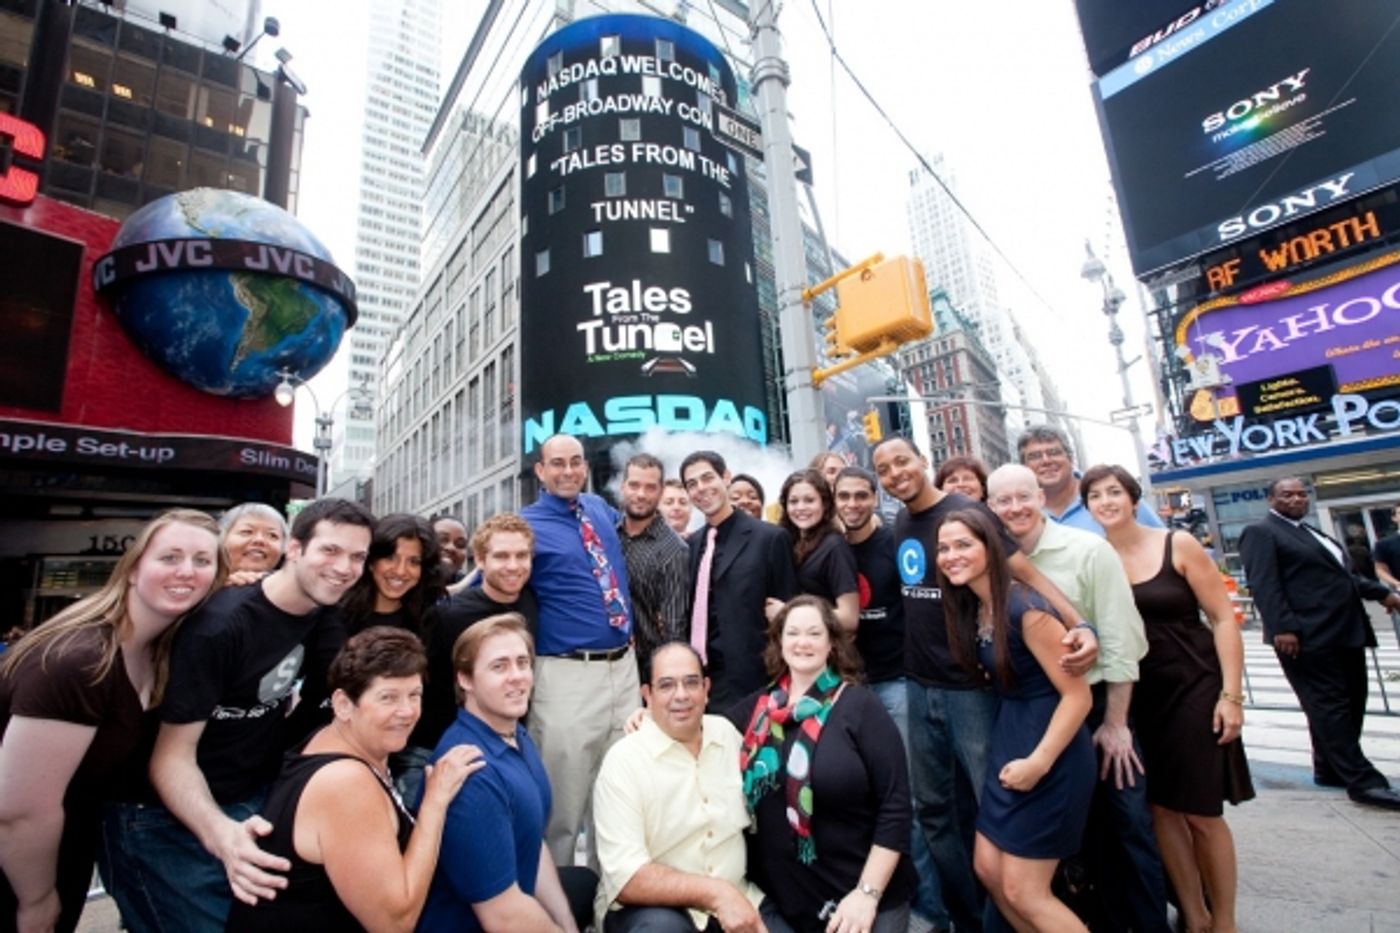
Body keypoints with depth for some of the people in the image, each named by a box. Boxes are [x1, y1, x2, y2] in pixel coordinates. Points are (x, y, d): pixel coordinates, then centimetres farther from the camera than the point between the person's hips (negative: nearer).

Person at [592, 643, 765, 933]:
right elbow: (626, 878, -19)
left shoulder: (729, 733, 1)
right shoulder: (623, 761, -14)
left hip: (735, 900, 6)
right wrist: (716, 893, -25)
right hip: (651, 907, -5)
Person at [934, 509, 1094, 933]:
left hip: (1049, 750, -8)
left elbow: (1078, 694, -20)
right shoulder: (973, 607, 2)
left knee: (1023, 892, 3)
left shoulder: (1025, 608, -23)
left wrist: (1039, 763, -21)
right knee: (988, 869, 15)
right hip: (1007, 740, 8)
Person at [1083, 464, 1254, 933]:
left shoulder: (1178, 544, -8)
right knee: (1161, 808, 10)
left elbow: (1223, 618, -6)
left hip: (1193, 690, -2)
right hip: (1135, 698, 2)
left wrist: (1230, 694, -10)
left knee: (1202, 812, 5)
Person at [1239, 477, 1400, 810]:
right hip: (1309, 637, -10)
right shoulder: (1261, 532, -7)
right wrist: (1282, 628, -23)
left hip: (1346, 631, 10)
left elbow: (1342, 574, 32)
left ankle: (1331, 770, 22)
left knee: (1351, 705, 12)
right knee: (1330, 707, -5)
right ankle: (1363, 781, -1)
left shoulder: (1312, 532, 23)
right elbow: (1263, 584, -16)